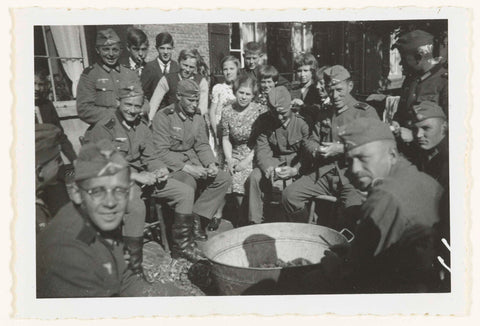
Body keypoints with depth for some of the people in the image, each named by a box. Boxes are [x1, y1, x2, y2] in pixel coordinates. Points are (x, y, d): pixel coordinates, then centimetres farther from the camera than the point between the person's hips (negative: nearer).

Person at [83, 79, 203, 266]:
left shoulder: (142, 127, 12)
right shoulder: (104, 127, -11)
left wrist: (161, 169, -10)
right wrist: (137, 176, -26)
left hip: (142, 176, 7)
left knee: (185, 192, -3)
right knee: (136, 207, -39)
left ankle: (181, 245, 10)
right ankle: (134, 262, -21)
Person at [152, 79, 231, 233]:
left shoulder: (197, 116, 10)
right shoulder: (163, 117, -11)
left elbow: (202, 145, 12)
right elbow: (161, 152, -17)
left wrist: (211, 164, -8)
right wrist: (187, 168, -24)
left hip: (193, 163, 7)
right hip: (170, 165, -7)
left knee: (224, 179, -9)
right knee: (188, 183, -36)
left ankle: (198, 216, -9)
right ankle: (190, 225, -12)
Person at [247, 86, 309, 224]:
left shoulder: (302, 122, -12)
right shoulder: (264, 121, -4)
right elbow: (262, 150, -7)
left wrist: (295, 170, -31)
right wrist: (268, 168, -29)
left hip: (298, 164, -2)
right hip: (275, 162, 3)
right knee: (254, 177, -23)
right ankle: (254, 222, -12)